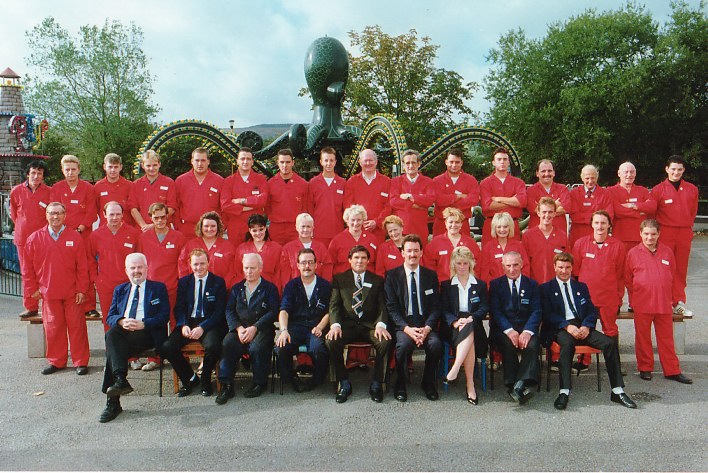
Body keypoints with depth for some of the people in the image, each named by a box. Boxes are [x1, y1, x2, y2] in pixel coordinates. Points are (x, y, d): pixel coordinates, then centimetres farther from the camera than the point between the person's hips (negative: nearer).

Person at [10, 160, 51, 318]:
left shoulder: (49, 192, -3)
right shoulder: (16, 191, 4)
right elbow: (13, 213, 19)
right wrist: (23, 226, 15)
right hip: (23, 238, 3)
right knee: (26, 273, 7)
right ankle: (30, 307, 16)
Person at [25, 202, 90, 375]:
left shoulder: (75, 237, -2)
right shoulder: (35, 238, 2)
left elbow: (82, 266, -2)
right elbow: (29, 267, 7)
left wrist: (82, 289, -5)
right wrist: (33, 288, 5)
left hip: (72, 292, -1)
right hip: (48, 292, 2)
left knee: (76, 327, 3)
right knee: (52, 328, 9)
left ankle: (80, 362, 12)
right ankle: (56, 361, 23)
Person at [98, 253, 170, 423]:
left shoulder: (158, 288, 13)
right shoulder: (120, 290, 25)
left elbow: (164, 316, 1)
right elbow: (110, 316, 14)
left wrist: (143, 324, -15)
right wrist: (121, 321, -10)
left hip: (147, 334, -4)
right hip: (123, 332, 4)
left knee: (112, 345, -29)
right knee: (112, 333, -31)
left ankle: (113, 401, -30)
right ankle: (120, 380, -37)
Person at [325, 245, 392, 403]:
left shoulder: (377, 280, 13)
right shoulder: (339, 279, 13)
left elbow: (382, 306, 4)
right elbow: (334, 304, 3)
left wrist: (381, 325, -17)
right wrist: (335, 324, -16)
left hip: (370, 325, 0)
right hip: (347, 324, 0)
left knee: (385, 341, -30)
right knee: (331, 341, -29)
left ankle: (376, 384, -10)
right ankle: (344, 384, -10)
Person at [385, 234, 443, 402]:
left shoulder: (431, 275, 11)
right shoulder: (392, 275, 5)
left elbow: (436, 306, 6)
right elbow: (391, 307, -2)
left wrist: (427, 328, -12)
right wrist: (407, 328, -17)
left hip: (425, 324, 2)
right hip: (402, 324, -2)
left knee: (436, 344, -28)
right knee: (404, 343, -33)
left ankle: (428, 384, -2)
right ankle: (400, 385, -8)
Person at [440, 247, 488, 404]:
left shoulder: (480, 285, 17)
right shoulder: (446, 285, 16)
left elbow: (484, 308, 4)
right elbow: (444, 310, 5)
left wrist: (470, 318, -16)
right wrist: (455, 321, -17)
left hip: (474, 325, 1)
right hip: (453, 328, 0)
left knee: (469, 331, -37)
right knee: (469, 336, -35)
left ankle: (455, 370, -45)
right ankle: (470, 386, -41)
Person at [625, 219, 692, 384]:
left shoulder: (667, 252, 6)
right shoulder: (633, 253, -1)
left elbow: (672, 276, 15)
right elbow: (627, 279, 5)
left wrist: (669, 297, 11)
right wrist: (636, 297, 4)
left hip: (664, 304, 2)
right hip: (642, 305, -2)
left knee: (666, 338, 9)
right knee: (643, 338, 7)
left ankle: (672, 370, 19)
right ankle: (645, 368, 20)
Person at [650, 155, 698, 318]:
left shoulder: (692, 189, 9)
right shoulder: (658, 189, -1)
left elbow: (693, 211, 18)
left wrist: (687, 226, 14)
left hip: (685, 234, 3)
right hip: (665, 234, -3)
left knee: (681, 269, 6)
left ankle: (679, 303, 14)